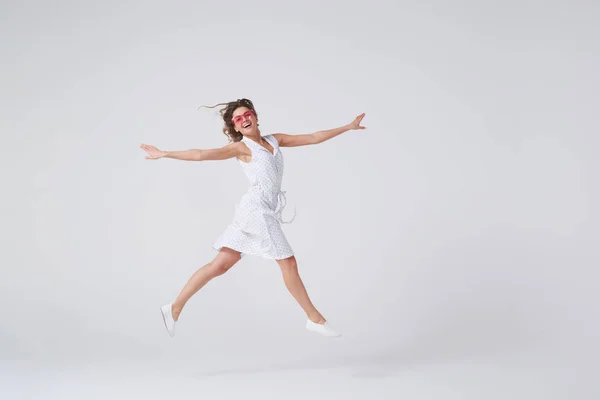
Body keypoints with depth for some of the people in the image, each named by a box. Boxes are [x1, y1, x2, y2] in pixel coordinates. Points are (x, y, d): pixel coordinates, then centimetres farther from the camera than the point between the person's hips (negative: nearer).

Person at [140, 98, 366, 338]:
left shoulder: (275, 140, 17)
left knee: (220, 265, 6)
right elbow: (202, 154, -8)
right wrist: (164, 154, -15)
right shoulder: (242, 147, -1)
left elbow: (313, 138, 17)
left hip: (265, 213, 7)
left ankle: (175, 308, 11)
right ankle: (315, 318, 10)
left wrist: (348, 127, 17)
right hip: (256, 209, -7)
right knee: (288, 263, -1)